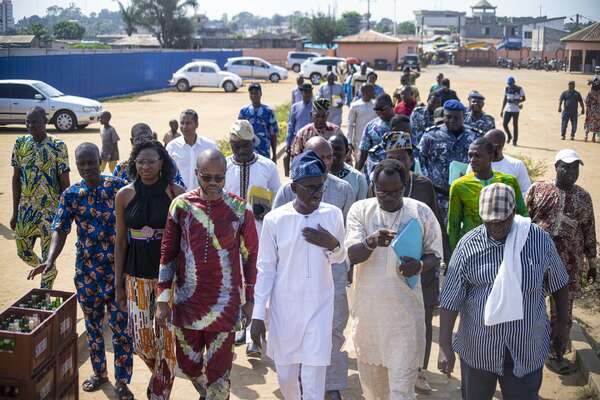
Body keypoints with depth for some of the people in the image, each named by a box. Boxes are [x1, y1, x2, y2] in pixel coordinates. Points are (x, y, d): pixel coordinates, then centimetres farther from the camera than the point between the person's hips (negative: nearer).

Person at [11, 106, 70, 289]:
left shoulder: (57, 146, -10)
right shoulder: (20, 144, 2)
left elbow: (64, 182, -8)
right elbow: (16, 178, 7)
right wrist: (15, 212, 6)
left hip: (51, 210, -4)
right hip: (26, 209, 4)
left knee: (48, 256, 1)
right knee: (23, 251, 13)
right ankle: (47, 271, 43)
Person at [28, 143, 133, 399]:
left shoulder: (119, 187, -7)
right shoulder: (71, 195, 0)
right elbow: (60, 230, -5)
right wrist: (51, 259, -22)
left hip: (118, 268, -3)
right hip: (86, 269, 3)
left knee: (120, 325, 2)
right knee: (92, 323, 16)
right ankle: (99, 373, 36)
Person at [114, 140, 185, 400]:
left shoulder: (176, 193, -7)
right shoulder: (125, 195, -1)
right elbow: (120, 241, 5)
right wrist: (118, 283, 6)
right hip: (136, 276, 2)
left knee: (167, 337, 2)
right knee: (141, 339, 6)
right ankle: (160, 374, 39)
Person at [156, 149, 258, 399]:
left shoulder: (239, 209, -6)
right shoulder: (181, 205, -4)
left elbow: (250, 255, 2)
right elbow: (168, 253, 2)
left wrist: (249, 299, 4)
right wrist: (163, 299, 1)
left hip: (224, 304, -2)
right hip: (187, 301, 2)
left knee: (218, 371, 1)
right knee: (187, 364, 17)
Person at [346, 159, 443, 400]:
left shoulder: (421, 212, -5)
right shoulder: (360, 210, -5)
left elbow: (435, 255, 3)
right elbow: (352, 255, -14)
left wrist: (419, 265, -20)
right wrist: (371, 242, -35)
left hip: (405, 309, -2)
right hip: (368, 306, 2)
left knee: (402, 380, -1)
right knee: (370, 370, 20)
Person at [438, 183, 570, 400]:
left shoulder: (539, 240, -7)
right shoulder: (468, 245, -11)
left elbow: (558, 284, 8)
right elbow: (450, 299, -11)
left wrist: (562, 323, 14)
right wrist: (445, 346, -15)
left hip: (527, 350, 0)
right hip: (477, 349, 0)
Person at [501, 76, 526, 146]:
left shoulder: (519, 89, -7)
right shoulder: (507, 88, 5)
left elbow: (523, 98, 0)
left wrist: (518, 101, -20)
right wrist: (502, 110, 11)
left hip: (515, 109, -4)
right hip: (507, 109, 4)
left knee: (515, 125, 0)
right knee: (504, 124, -3)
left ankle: (514, 140, 10)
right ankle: (509, 136, 22)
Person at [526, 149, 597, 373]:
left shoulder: (583, 197, 3)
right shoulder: (538, 189, -2)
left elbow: (589, 233, 9)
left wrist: (591, 263, 11)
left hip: (569, 262, 1)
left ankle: (555, 353, 20)